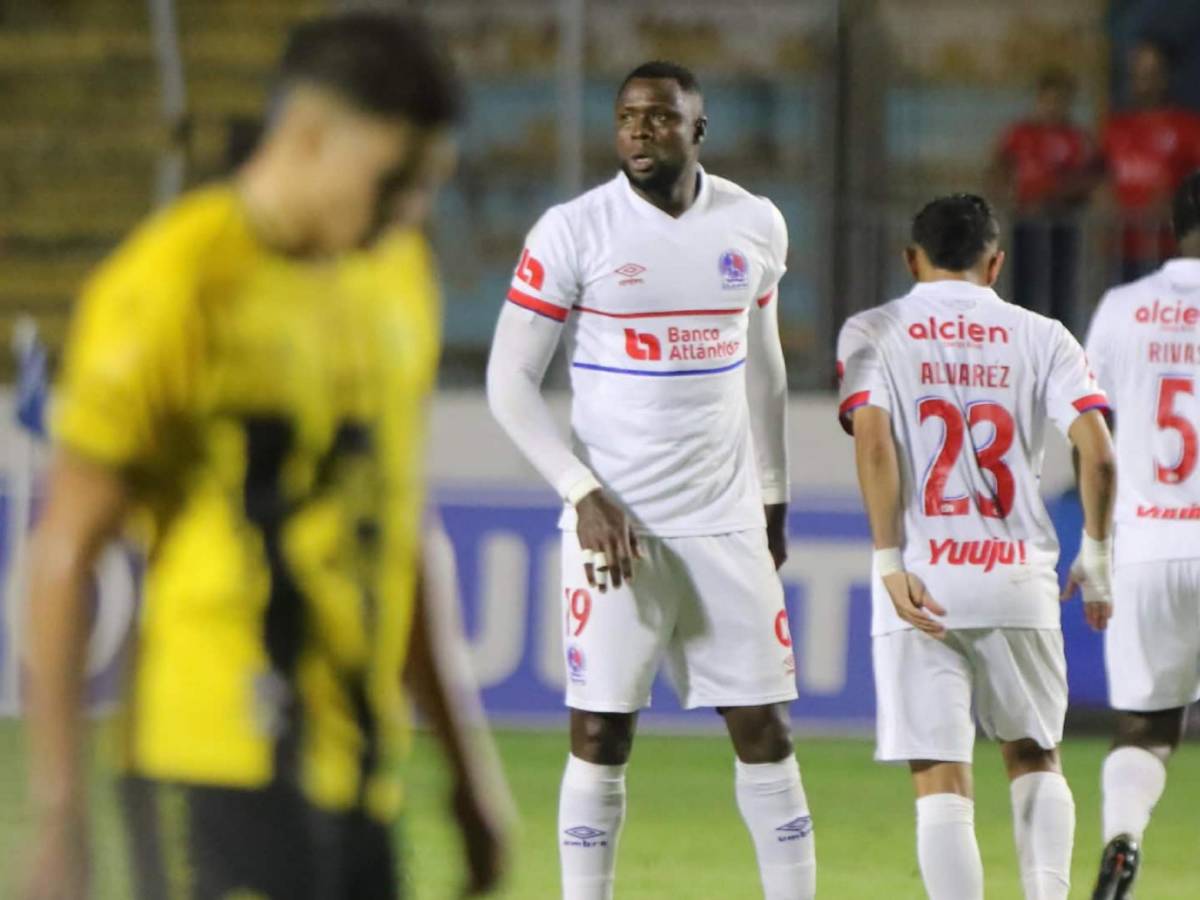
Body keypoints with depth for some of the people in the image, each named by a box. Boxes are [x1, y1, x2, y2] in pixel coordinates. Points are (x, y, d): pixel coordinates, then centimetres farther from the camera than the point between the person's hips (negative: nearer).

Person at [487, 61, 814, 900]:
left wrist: (774, 497, 19)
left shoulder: (755, 226, 4)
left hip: (727, 522, 3)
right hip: (615, 521, -3)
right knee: (601, 736, -2)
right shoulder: (573, 232, -8)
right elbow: (510, 381, -6)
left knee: (764, 730, 3)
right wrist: (584, 496, -14)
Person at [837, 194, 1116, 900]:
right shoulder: (1040, 337, 7)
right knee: (1034, 757, 20)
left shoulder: (873, 332, 4)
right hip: (1019, 578, 2)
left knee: (941, 781, -1)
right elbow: (1097, 451, -4)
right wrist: (1096, 557, 8)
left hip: (920, 581, -1)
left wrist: (890, 563, -11)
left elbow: (874, 444, -10)